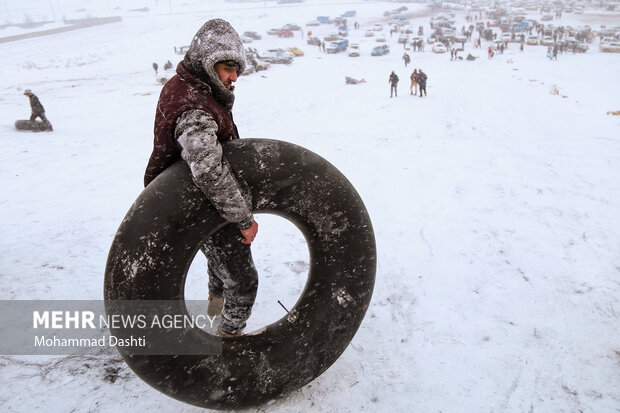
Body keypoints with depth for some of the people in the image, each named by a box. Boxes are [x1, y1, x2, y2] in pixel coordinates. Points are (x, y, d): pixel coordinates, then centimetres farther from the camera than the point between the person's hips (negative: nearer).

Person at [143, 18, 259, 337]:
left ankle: (216, 299, 62)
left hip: (188, 202, 11)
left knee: (221, 255, 36)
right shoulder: (194, 111, -33)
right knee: (242, 280, 7)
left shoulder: (181, 84, 0)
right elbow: (209, 171, -47)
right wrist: (244, 219, -37)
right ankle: (230, 333, 31)